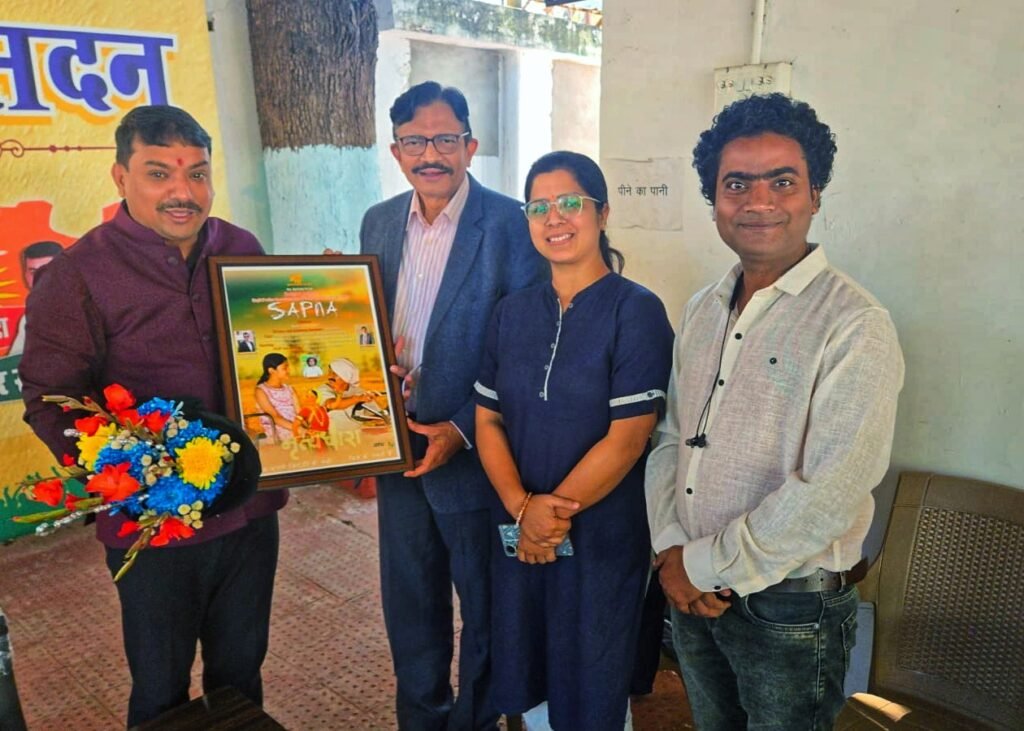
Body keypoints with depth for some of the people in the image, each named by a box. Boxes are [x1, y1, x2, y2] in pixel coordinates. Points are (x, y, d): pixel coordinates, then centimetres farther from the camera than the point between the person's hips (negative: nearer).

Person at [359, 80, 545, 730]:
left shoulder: (510, 224, -13)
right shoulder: (379, 222, 5)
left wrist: (462, 429, -18)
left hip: (473, 449, -5)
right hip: (397, 444, 6)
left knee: (484, 603, 14)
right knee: (409, 600, 21)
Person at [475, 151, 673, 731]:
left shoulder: (637, 311, -12)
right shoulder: (512, 312, 3)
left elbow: (627, 438, -17)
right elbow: (488, 421, 1)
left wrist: (556, 514, -13)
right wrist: (522, 507, -13)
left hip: (603, 536, -4)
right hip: (520, 534, 4)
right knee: (528, 679, 20)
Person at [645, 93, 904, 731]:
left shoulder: (856, 327, -18)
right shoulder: (703, 310, 4)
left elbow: (827, 498, -24)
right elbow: (670, 438, 7)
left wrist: (705, 566, -15)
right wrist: (671, 551, -5)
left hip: (793, 608, -5)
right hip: (693, 592, 6)